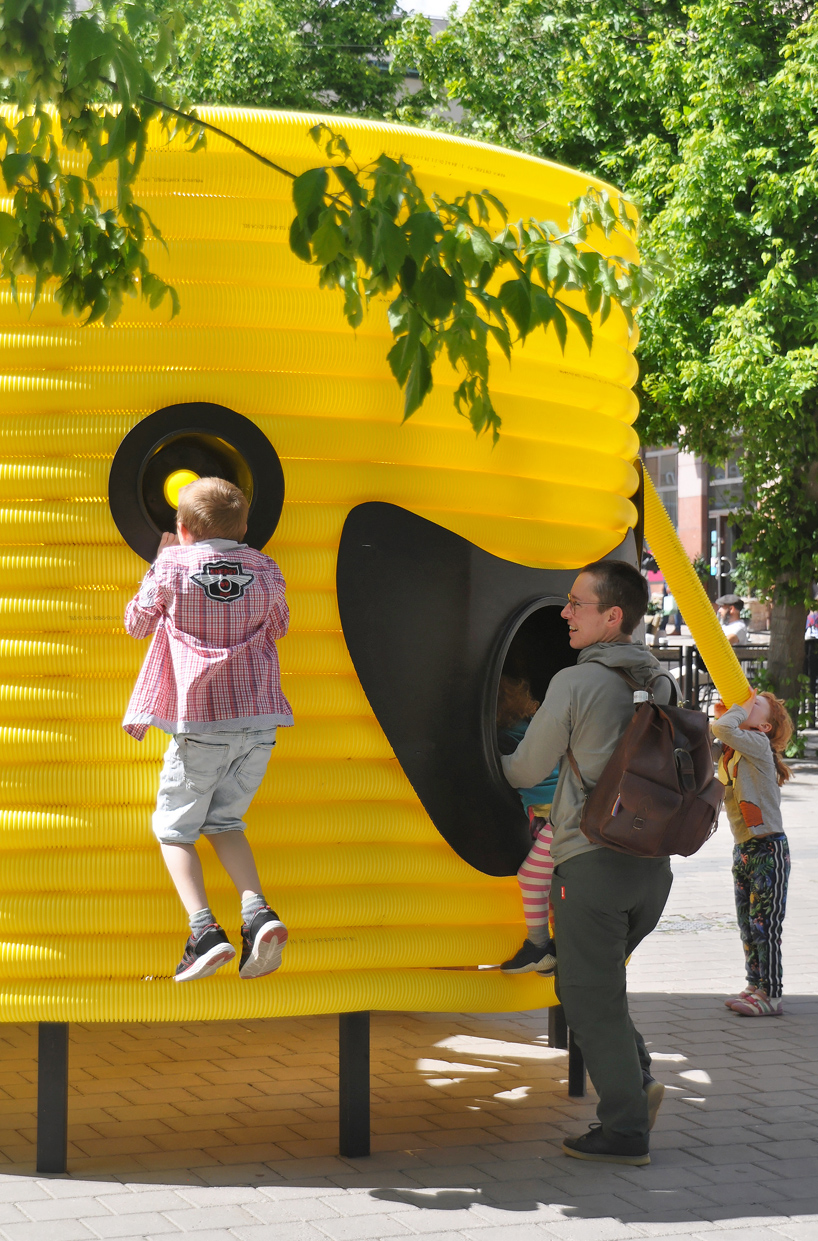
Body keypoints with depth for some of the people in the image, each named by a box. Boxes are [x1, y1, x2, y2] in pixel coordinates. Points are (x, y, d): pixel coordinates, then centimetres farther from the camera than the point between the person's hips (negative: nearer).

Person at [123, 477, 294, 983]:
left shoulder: (172, 566, -3)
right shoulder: (266, 570, 7)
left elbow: (137, 623, 12)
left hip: (200, 721, -4)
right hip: (261, 719, 4)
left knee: (174, 827, 9)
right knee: (224, 820, 18)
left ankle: (205, 930, -9)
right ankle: (257, 913, -5)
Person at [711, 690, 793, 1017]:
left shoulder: (758, 744, -14)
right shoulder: (730, 751, 13)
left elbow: (725, 731, -28)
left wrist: (742, 708, -11)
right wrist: (720, 715, 7)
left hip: (768, 848, -8)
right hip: (742, 850, 8)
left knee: (763, 925, -7)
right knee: (747, 925, 13)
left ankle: (771, 995, -2)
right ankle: (756, 986, 22)